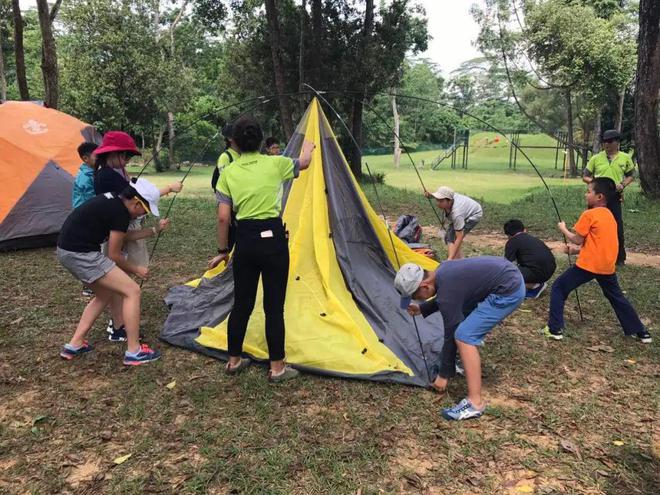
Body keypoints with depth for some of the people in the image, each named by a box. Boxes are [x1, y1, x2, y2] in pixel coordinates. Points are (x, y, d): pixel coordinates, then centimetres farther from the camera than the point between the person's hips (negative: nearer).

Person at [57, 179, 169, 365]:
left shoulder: (113, 201, 12)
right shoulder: (120, 212, -15)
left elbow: (125, 235, 25)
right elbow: (113, 256, -8)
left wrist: (155, 230, 24)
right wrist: (136, 269, 8)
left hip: (67, 249, 10)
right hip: (81, 253, -10)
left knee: (105, 293, 23)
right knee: (131, 291, -6)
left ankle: (74, 345, 25)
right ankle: (134, 352, 0)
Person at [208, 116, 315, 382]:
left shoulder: (228, 173, 1)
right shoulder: (275, 164, -3)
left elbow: (223, 217, 0)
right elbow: (304, 163, 18)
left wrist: (222, 250, 12)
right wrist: (308, 146, 41)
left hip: (244, 241, 3)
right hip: (273, 239, -2)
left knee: (241, 304, 15)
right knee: (274, 307, 5)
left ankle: (234, 360, 30)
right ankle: (277, 368, 15)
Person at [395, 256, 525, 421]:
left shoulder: (447, 289, -20)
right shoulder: (442, 272, 5)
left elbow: (450, 335, -10)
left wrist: (444, 374, 1)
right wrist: (422, 309, 26)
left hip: (508, 291, -10)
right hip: (509, 276, 10)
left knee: (464, 335, -13)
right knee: (462, 317, 25)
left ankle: (475, 403, -9)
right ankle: (467, 364, 38)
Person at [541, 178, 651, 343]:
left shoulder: (589, 215, -11)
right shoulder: (609, 215, 14)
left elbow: (578, 239, -7)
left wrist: (563, 229, 8)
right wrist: (575, 250, 14)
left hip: (588, 265, -7)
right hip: (607, 266, 7)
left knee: (558, 288, 4)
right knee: (617, 297, 24)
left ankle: (555, 329, 1)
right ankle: (641, 332, 29)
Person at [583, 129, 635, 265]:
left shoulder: (625, 158, 2)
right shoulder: (596, 158, 0)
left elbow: (631, 175, 12)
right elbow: (585, 176, 6)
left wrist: (623, 184, -7)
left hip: (614, 197, 0)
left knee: (617, 228, 3)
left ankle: (620, 257, 17)